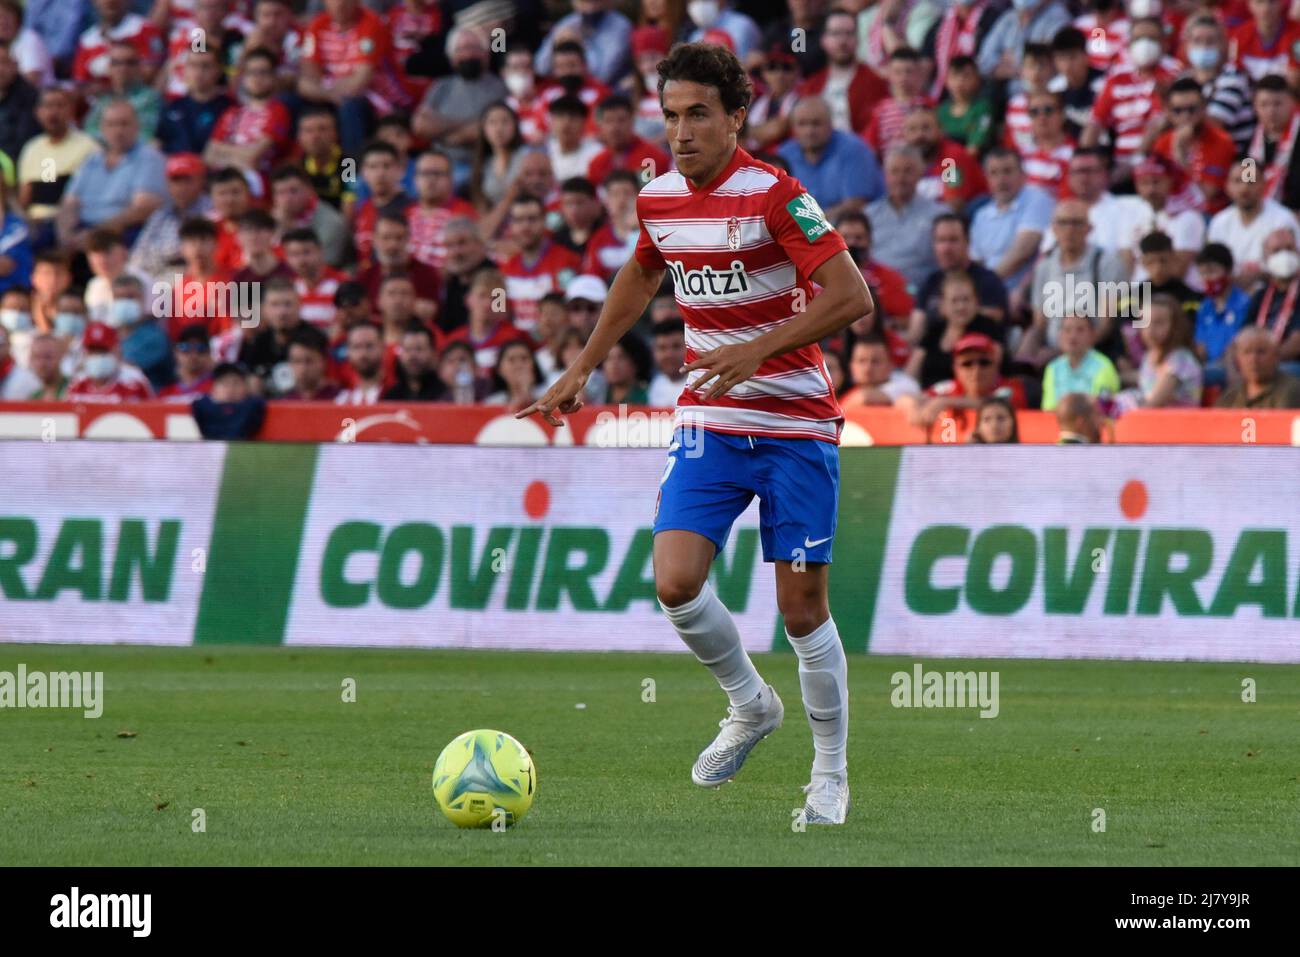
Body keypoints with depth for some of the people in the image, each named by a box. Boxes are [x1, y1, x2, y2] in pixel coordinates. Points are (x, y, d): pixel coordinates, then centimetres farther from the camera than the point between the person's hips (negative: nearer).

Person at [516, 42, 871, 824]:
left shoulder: (773, 195, -16)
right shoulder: (658, 199, 3)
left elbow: (852, 297, -21)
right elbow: (643, 274, 26)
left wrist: (756, 351, -28)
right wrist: (583, 369, 26)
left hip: (796, 423, -5)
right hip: (710, 423, 5)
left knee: (803, 606, -2)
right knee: (676, 582, -13)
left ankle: (832, 774, 17)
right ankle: (750, 706, 15)